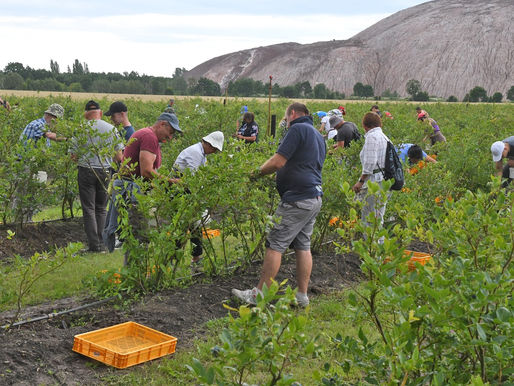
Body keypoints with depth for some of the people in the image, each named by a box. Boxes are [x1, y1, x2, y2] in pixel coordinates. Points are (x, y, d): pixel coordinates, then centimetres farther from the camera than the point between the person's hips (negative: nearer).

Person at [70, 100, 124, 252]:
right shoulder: (112, 129, 1)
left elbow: (74, 156, -6)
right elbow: (119, 156, 2)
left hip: (86, 171, -2)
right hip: (106, 171, 2)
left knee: (89, 209, 3)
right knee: (101, 209, 13)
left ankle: (94, 244, -1)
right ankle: (101, 243, 13)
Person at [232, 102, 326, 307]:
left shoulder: (298, 129, -8)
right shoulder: (318, 136, 21)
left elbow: (278, 161, -16)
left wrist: (258, 172, 0)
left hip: (297, 198, -9)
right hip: (314, 198, 10)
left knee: (275, 245, -5)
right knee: (303, 246, 12)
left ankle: (259, 294, -2)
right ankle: (302, 296, 15)